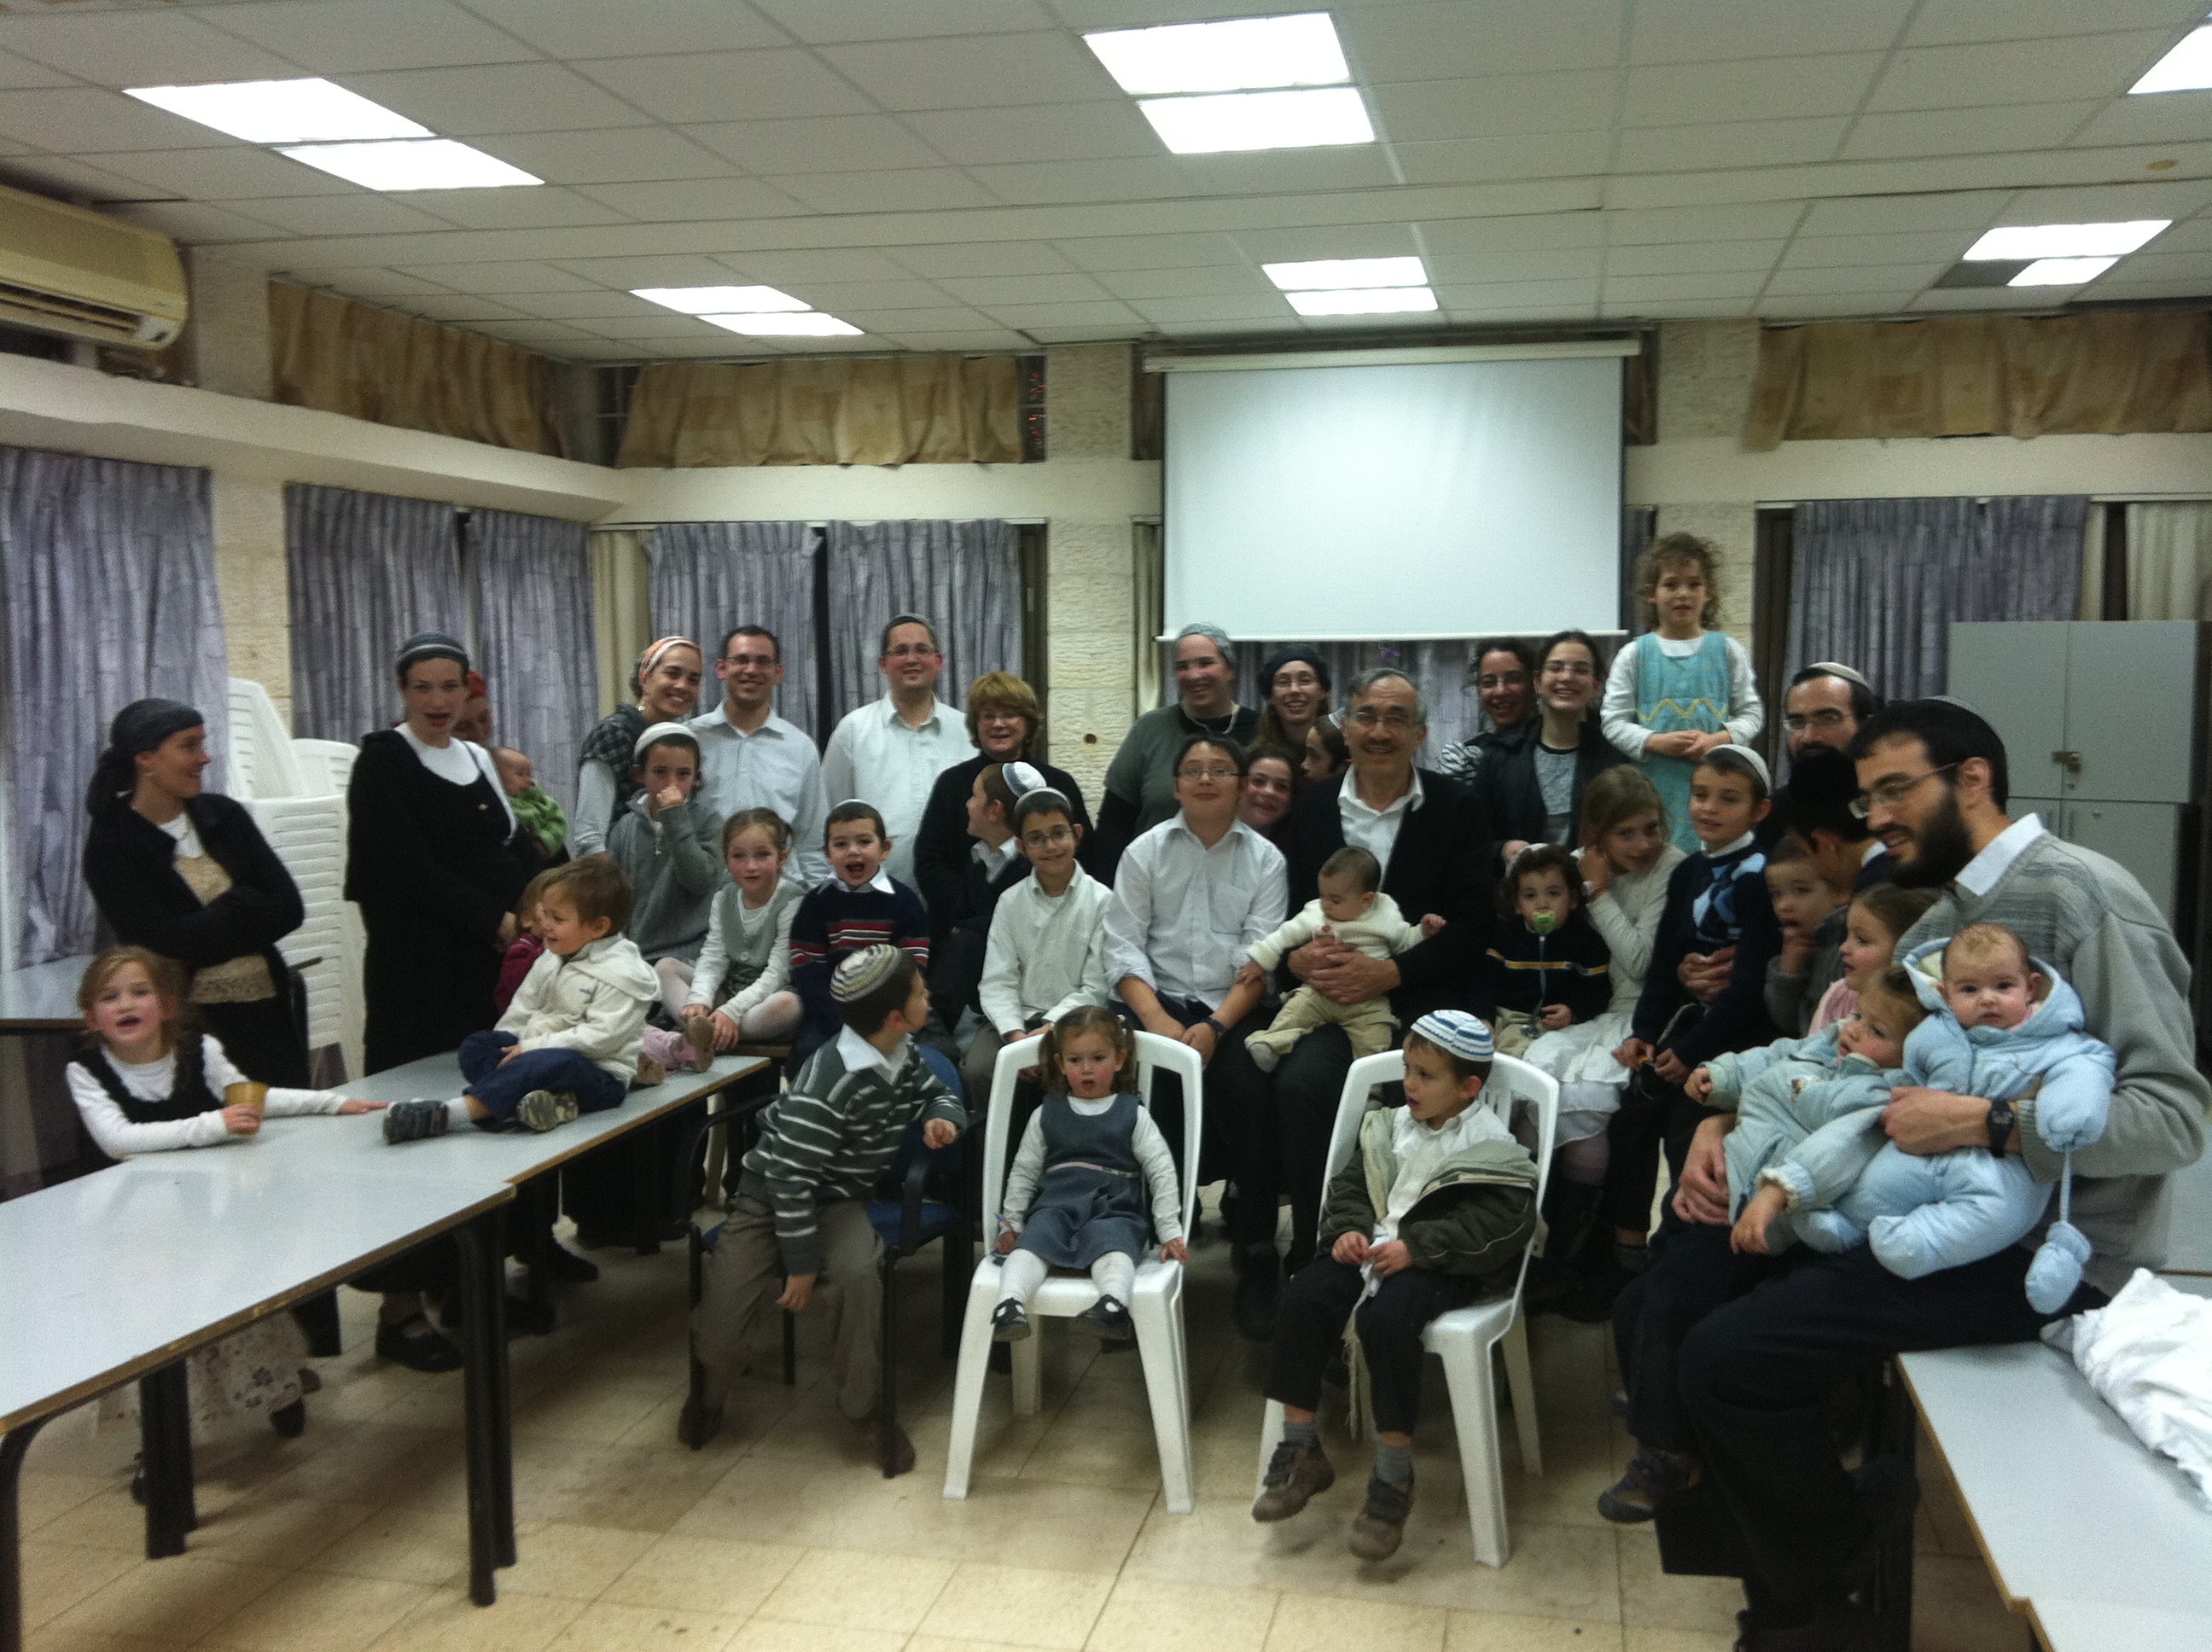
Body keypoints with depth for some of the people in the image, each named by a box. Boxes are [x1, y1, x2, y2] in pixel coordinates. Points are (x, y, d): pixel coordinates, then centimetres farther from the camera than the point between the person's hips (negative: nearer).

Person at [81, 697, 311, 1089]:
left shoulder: (223, 815, 6)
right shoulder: (111, 846, -6)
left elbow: (289, 908, -2)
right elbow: (165, 943, -16)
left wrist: (208, 935, -12)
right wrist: (245, 908, -7)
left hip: (268, 1013, 4)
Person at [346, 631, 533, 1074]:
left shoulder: (478, 758, 15)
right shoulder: (383, 762, -4)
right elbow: (408, 869, -13)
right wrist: (496, 919, -14)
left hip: (496, 954, 6)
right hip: (421, 960, -6)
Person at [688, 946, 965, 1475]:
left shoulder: (903, 1055, -4)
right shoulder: (830, 1083, -28)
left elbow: (938, 1093, 17)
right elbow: (790, 1176, -25)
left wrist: (944, 1118, -8)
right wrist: (802, 1263, -21)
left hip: (838, 1198, 5)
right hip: (771, 1197, -5)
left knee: (861, 1274, -30)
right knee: (719, 1329, -15)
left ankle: (859, 1407, -8)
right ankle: (712, 1392, 24)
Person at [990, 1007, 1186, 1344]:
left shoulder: (1134, 1114, 14)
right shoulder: (1046, 1115, 19)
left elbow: (1161, 1172, 10)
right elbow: (1023, 1172, 22)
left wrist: (1170, 1232, 3)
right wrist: (1011, 1224, 13)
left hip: (1115, 1211, -2)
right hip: (1056, 1205, 2)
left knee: (1110, 1243, -36)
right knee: (1031, 1242, -31)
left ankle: (1113, 1305, -61)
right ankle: (1009, 1305, -51)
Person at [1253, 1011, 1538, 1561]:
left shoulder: (1490, 1145, -7)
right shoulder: (1391, 1126, 14)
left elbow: (1498, 1222, -18)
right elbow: (1350, 1183, 18)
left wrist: (1415, 1246, -22)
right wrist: (1349, 1229, -4)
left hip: (1442, 1264, -6)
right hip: (1374, 1245, 6)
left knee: (1384, 1318, -34)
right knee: (1304, 1297, -18)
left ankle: (1393, 1476, -18)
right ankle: (1301, 1450, -5)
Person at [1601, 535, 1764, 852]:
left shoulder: (1728, 651, 8)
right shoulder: (1634, 655, 5)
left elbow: (1752, 713, 7)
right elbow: (1614, 720, 2)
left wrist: (1717, 740, -12)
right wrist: (1657, 742, -14)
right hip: (1654, 789, 0)